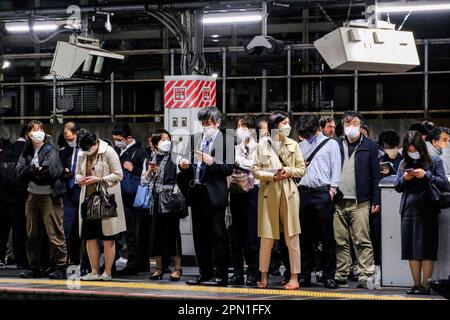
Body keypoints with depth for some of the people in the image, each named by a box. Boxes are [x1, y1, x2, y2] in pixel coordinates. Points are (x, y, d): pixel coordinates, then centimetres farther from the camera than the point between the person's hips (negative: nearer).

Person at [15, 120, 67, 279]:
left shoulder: (51, 149, -6)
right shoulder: (27, 151, 11)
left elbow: (49, 171, -19)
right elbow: (19, 171, -1)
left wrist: (31, 172, -7)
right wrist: (37, 170, -12)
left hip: (49, 196, -6)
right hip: (32, 195, 6)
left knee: (55, 233, -6)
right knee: (32, 234, 10)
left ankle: (61, 267, -1)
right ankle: (34, 267, 20)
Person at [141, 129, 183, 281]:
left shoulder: (173, 159, 0)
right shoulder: (149, 161, 11)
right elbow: (143, 181, 13)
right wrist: (149, 172, -5)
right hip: (155, 201, 4)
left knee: (172, 233, -3)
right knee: (155, 233, 5)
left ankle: (177, 268, 3)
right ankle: (159, 268, 15)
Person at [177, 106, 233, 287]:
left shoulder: (224, 140, -6)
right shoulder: (195, 139, 13)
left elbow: (229, 168, -11)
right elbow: (187, 164, 16)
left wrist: (212, 162, -23)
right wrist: (183, 164, -6)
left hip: (214, 194, -7)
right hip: (196, 192, 7)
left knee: (218, 235, -3)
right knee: (200, 236, 12)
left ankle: (221, 275, 2)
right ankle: (205, 274, 21)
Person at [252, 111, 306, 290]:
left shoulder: (293, 145, 9)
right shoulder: (263, 145, 4)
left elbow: (302, 169, 9)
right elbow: (255, 171, 1)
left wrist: (289, 171, -9)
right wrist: (273, 176, -12)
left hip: (289, 193, 1)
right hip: (268, 193, -1)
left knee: (292, 237, -1)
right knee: (266, 237, 3)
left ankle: (294, 278, 4)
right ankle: (263, 277, 14)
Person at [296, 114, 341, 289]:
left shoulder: (331, 144, 5)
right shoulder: (302, 145, 19)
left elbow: (335, 168, 0)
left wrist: (332, 189, -8)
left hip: (323, 193, -4)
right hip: (304, 192, 4)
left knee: (327, 237, -2)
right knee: (305, 236, 6)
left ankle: (328, 276, 2)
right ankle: (305, 275, 12)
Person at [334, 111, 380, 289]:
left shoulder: (370, 146, 6)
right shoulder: (336, 145, 13)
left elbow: (375, 175, 4)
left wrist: (376, 200, -2)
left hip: (360, 202, -3)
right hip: (337, 202, 3)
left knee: (362, 240, -5)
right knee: (340, 241, 5)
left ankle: (364, 275, -2)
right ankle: (341, 274, 12)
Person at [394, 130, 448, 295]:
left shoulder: (434, 161, 1)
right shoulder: (404, 164, 12)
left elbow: (444, 184, -5)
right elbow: (397, 187, 13)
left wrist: (426, 175, -17)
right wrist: (404, 179, -7)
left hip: (428, 212, -4)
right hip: (409, 212, 4)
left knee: (427, 250, -3)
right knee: (412, 250, 5)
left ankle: (425, 285, 0)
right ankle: (416, 284, 12)